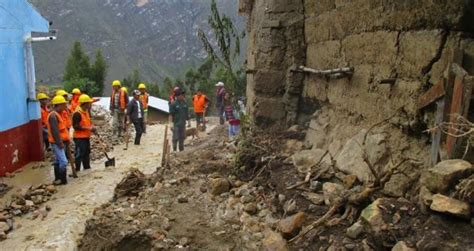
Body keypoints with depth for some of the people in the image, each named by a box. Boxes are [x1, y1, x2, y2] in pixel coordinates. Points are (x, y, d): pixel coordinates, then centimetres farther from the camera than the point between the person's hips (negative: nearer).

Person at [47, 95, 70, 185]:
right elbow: (54, 131, -23)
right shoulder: (53, 115, -18)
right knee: (63, 161, -12)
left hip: (61, 142, 11)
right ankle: (62, 180, -6)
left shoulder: (58, 114, 15)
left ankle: (58, 179, 23)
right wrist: (60, 143, -22)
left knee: (58, 161, 15)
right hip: (57, 143, -11)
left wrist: (66, 140, 16)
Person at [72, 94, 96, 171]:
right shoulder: (77, 113, -20)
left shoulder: (86, 111, 10)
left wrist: (92, 127, 3)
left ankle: (87, 168, 30)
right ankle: (77, 170, 3)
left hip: (86, 136, 9)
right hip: (79, 137, -9)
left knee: (87, 153, 18)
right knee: (79, 154, -4)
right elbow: (76, 126, -24)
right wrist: (88, 128, -23)